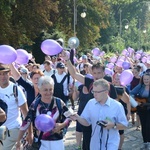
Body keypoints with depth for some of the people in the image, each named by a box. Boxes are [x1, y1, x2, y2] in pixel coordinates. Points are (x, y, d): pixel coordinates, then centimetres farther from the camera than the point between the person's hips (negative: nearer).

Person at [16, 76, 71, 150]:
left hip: (57, 141, 0)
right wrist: (18, 140, -2)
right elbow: (26, 122, -3)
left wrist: (61, 125, -18)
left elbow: (68, 118, 2)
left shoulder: (59, 102, -7)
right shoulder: (35, 104, -6)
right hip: (41, 142, 0)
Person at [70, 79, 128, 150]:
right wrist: (77, 118, -15)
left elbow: (124, 125, -6)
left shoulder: (117, 106, -12)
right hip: (95, 144, 4)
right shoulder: (90, 103, -2)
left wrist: (113, 125, -25)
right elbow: (87, 122, 4)